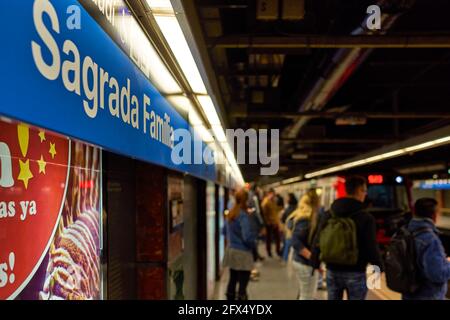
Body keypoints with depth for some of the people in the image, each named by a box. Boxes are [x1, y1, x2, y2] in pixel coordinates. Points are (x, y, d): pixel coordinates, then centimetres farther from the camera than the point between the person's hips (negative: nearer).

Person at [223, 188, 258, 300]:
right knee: (243, 284, -3)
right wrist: (253, 243, -5)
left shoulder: (230, 214, 5)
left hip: (231, 250, 8)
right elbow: (247, 237, -24)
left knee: (232, 281, 17)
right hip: (242, 253, -8)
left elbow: (225, 231, 17)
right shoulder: (244, 216, -20)